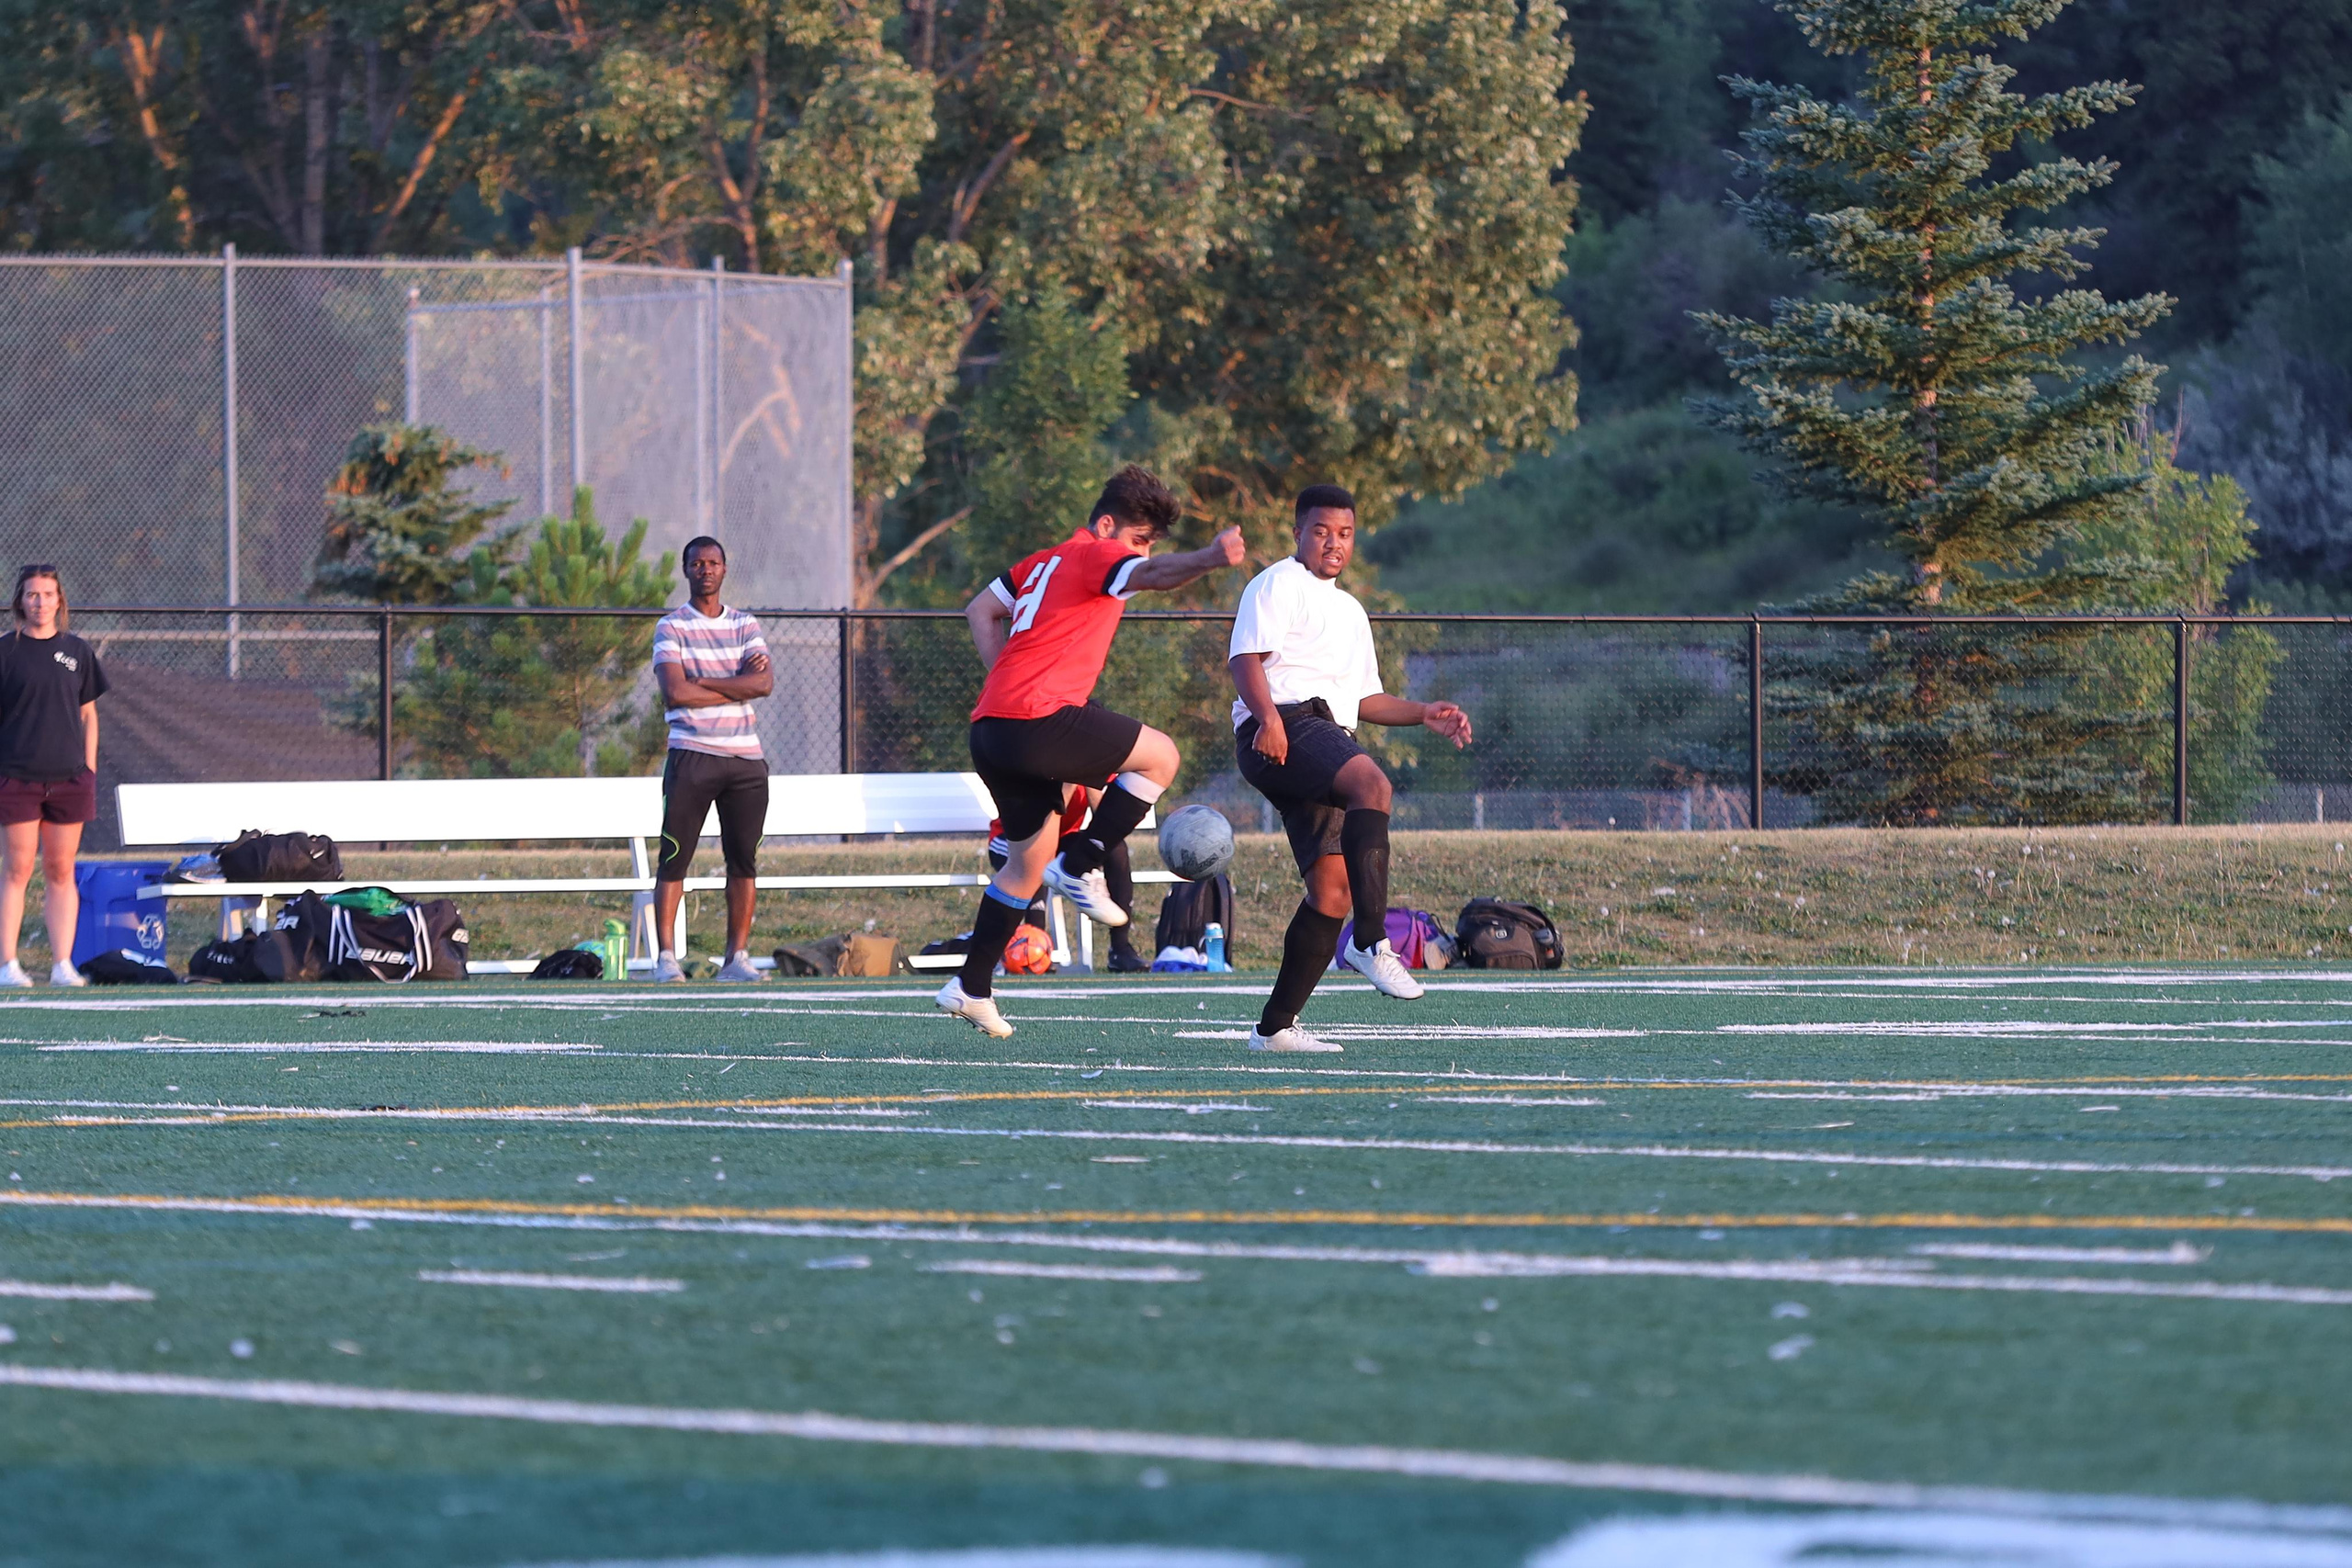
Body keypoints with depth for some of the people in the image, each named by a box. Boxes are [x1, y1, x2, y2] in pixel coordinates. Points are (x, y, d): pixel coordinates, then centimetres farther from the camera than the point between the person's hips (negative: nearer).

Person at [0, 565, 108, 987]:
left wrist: (89, 771, 8)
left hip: (69, 778, 3)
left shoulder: (77, 652, 10)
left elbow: (88, 715, 15)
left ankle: (63, 964, 6)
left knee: (62, 872, 4)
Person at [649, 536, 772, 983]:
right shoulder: (671, 627, 3)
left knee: (744, 861, 3)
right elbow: (675, 692, -11)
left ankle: (737, 957, 8)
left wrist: (702, 682, -11)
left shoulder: (745, 626, 13)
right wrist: (738, 686, -6)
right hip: (692, 756, -4)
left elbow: (765, 683, -3)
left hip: (746, 758, 4)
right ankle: (666, 957, -4)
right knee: (675, 858, -6)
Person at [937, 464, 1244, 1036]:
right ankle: (1080, 866, -3)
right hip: (1040, 719, -9)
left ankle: (971, 987, 21)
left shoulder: (1045, 562, 26)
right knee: (1159, 757, -1)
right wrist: (1209, 559, -41)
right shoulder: (1098, 555, -2)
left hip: (990, 728, 9)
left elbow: (981, 610, 32)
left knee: (1032, 855, 20)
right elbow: (1152, 573, -23)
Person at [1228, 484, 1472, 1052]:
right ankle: (1372, 942, -43)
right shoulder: (1279, 585, 4)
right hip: (1281, 733, -9)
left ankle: (1275, 1026, 6)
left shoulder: (1349, 611, 32)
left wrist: (1424, 714, 24)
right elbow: (1246, 658, -9)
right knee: (1371, 783, -36)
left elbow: (1364, 699, 38)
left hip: (1328, 738, 9)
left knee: (1332, 891, 0)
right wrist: (1268, 717, -26)